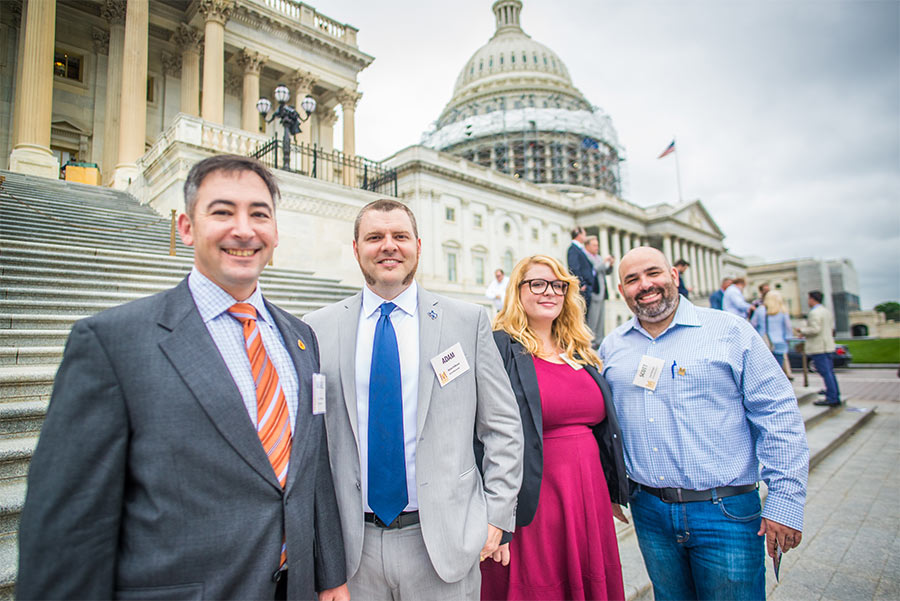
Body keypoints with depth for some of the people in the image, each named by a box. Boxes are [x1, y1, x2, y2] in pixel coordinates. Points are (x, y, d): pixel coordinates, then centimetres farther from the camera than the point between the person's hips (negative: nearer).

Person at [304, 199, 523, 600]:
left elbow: (502, 426, 0)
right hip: (352, 544, 1)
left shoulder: (468, 320, -4)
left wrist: (497, 515, -3)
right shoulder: (317, 330, -1)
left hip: (444, 542, 0)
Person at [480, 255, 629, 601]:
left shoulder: (581, 352, 13)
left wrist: (613, 492, 20)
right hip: (533, 501, -6)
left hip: (590, 496, 7)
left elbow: (605, 424, 19)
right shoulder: (500, 348, -9)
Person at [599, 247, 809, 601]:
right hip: (648, 511, 3)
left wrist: (785, 500, -9)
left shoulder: (731, 331, -6)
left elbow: (777, 415, -6)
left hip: (726, 513, -3)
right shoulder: (611, 347, 4)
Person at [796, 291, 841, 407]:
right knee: (829, 372, 14)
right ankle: (836, 397, 19)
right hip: (827, 345, 10)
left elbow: (815, 329, -23)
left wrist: (802, 330, -6)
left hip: (818, 348, -10)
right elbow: (831, 326, 22)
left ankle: (831, 398, -6)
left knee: (825, 372, -8)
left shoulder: (814, 312, -16)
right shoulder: (826, 311, 16)